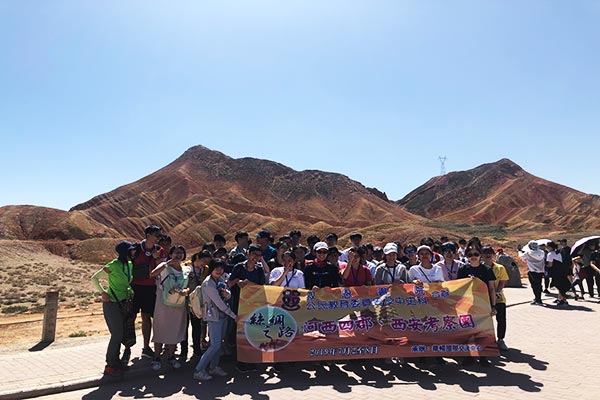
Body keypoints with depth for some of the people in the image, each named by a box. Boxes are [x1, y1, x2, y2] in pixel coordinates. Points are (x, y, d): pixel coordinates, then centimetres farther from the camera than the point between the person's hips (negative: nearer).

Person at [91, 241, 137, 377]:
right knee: (117, 334, -3)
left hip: (124, 303, 7)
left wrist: (131, 292, 7)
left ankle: (116, 360, 29)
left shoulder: (130, 265, 4)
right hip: (112, 303, -7)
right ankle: (110, 366, 11)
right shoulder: (113, 265, -18)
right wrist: (103, 293, -15)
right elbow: (94, 278, -10)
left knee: (121, 334, 14)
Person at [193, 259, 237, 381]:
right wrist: (233, 315, -14)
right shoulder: (208, 284, -18)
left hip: (223, 314, 8)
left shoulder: (220, 280, 7)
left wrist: (227, 293, -11)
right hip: (213, 316, -8)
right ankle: (198, 371, 2)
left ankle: (213, 367, 26)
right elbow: (219, 303, -19)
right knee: (215, 345, -8)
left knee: (219, 342, 13)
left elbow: (229, 295, 15)